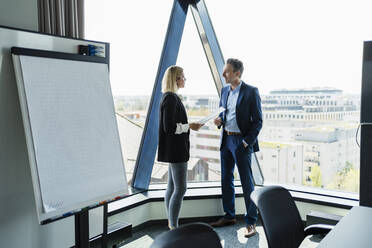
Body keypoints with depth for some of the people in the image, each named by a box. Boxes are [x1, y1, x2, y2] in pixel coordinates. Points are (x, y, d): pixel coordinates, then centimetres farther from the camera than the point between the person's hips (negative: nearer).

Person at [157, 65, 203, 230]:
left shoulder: (171, 97, 15)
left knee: (172, 187, 13)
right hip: (176, 150, -11)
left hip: (175, 150, 11)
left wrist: (188, 126, 18)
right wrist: (190, 126, -14)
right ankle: (173, 227, 1)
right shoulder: (170, 98, -16)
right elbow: (169, 127, -22)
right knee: (180, 188, -6)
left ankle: (171, 225, 22)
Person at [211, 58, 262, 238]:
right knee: (226, 179, 15)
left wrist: (247, 141, -15)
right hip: (226, 140, 7)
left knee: (247, 183, 0)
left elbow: (258, 120, -9)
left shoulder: (251, 92, -10)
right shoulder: (224, 90, 10)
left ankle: (251, 222, 12)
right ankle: (229, 216, 30)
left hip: (242, 141, -7)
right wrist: (219, 119, -1)